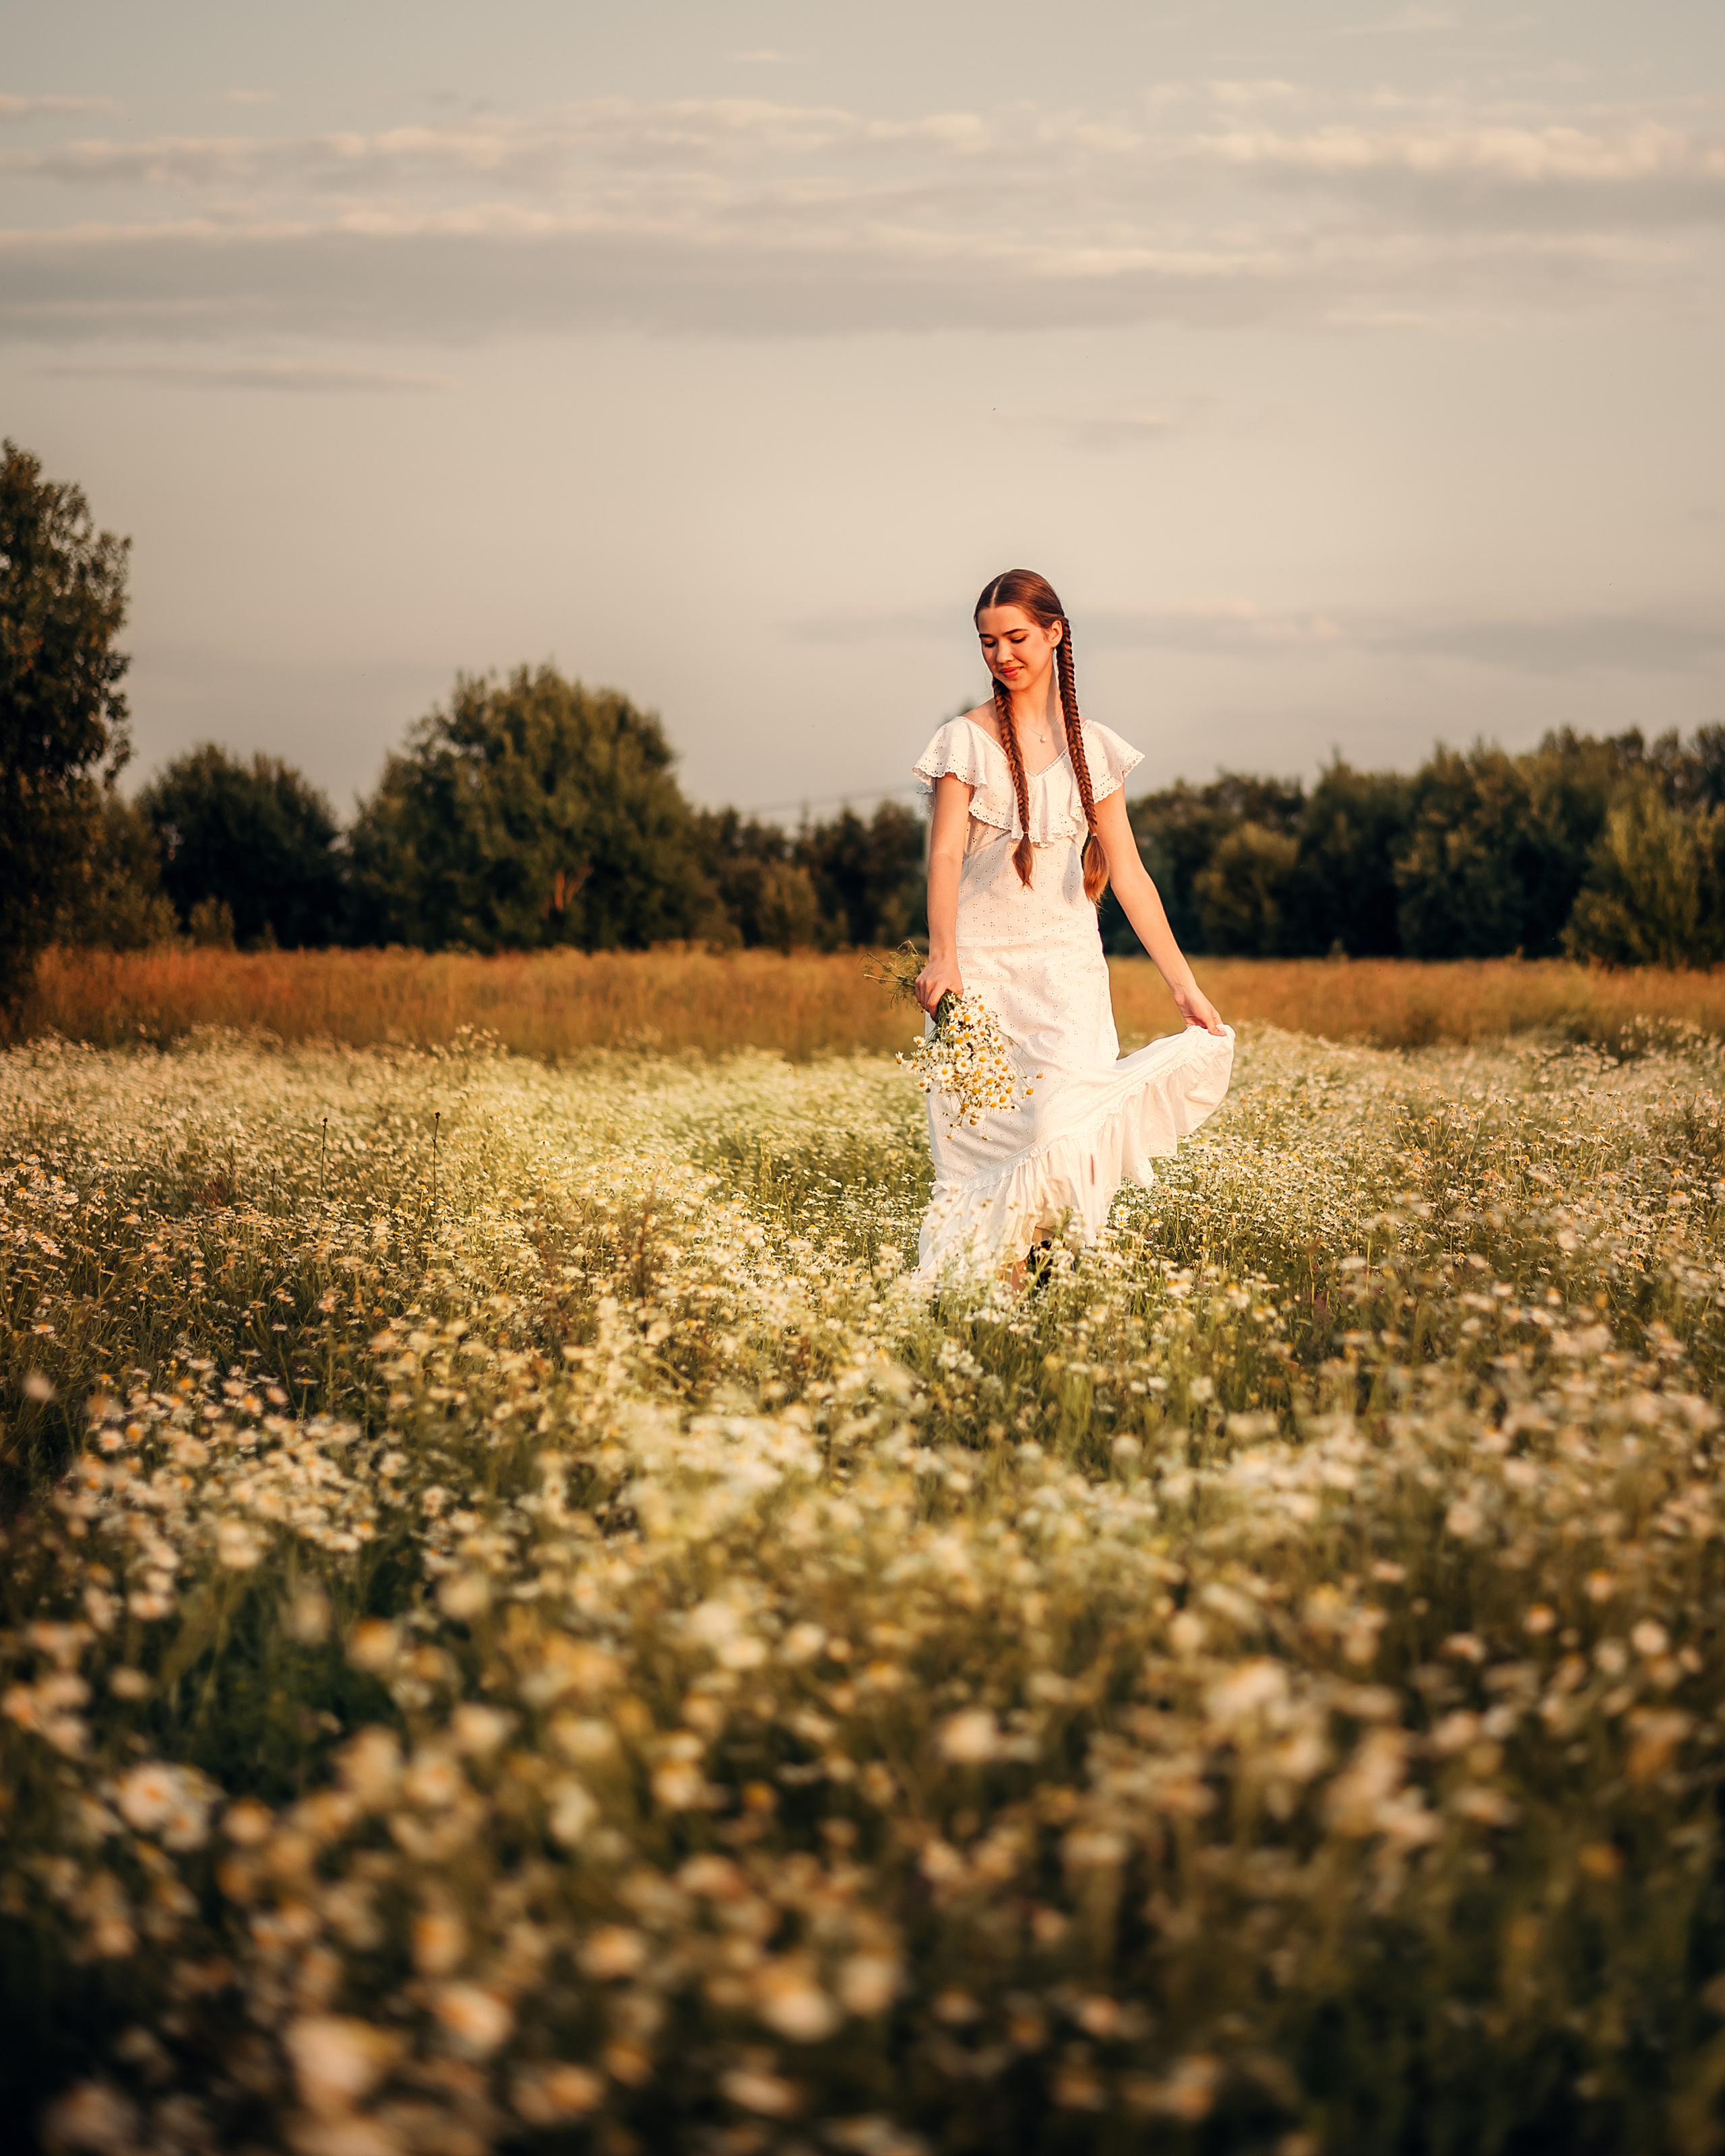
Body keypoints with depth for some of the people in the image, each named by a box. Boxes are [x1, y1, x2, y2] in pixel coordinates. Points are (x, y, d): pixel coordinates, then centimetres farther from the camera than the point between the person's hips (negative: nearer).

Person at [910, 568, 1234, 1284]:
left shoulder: (1093, 748, 8)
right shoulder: (966, 741, 1)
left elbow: (1128, 875, 7)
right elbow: (945, 854, -12)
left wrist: (1185, 985, 2)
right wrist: (941, 958, -29)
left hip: (1068, 966, 1)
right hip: (981, 965, -1)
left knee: (1064, 1125, -16)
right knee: (981, 1136, -6)